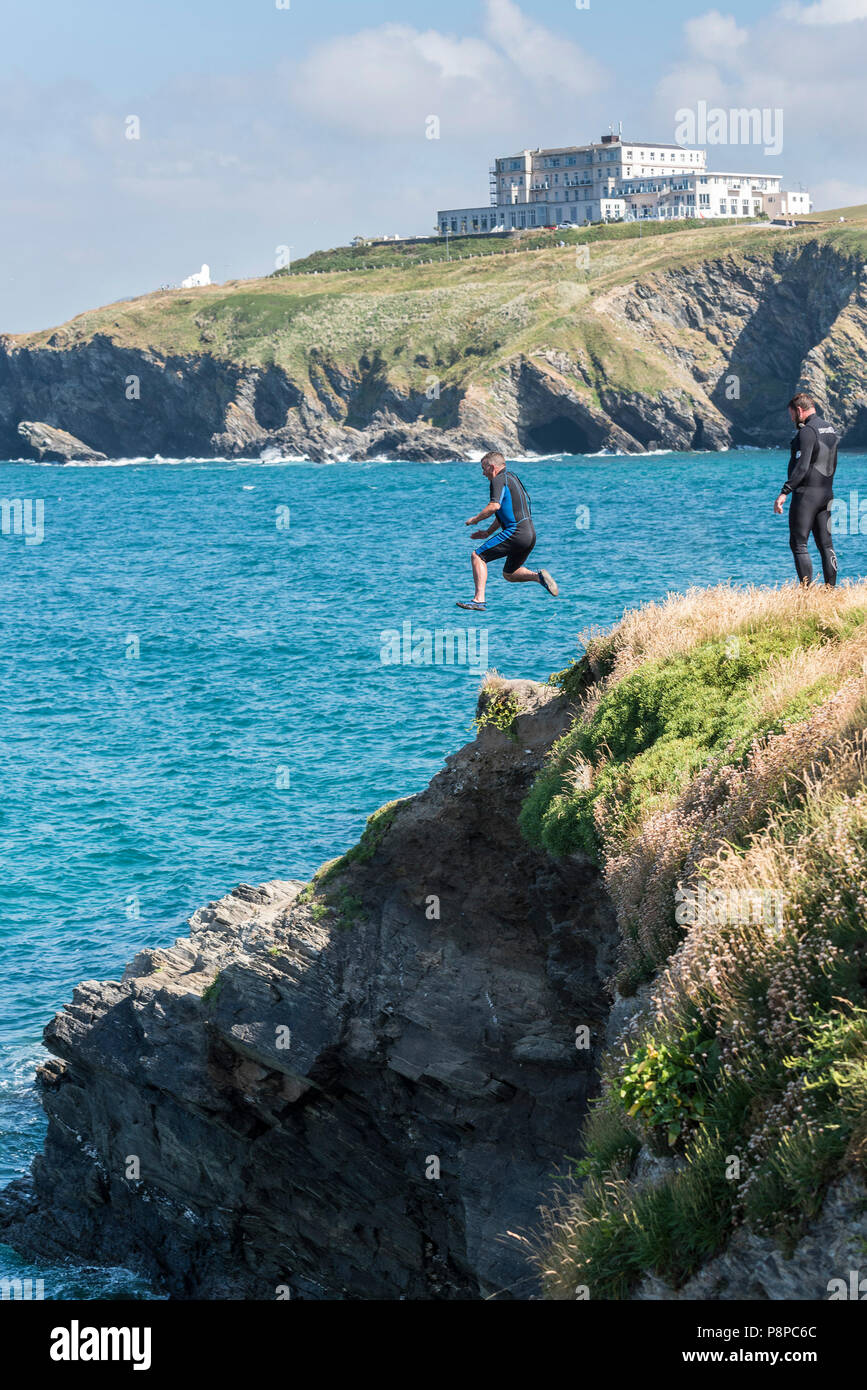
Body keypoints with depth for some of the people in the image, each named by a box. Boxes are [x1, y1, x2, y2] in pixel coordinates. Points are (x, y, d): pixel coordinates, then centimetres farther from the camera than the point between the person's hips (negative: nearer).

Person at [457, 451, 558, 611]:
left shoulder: (499, 480, -6)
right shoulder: (512, 477, 25)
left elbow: (494, 506, -22)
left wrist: (475, 519, -8)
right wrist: (488, 533, 27)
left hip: (516, 532, -10)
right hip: (530, 534, 10)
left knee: (478, 556, -6)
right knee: (509, 574, 22)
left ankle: (479, 600, -17)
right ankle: (538, 576, 1)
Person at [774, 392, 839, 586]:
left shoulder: (807, 431, -15)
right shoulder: (831, 430, 13)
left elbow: (802, 466, -23)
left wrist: (784, 492, -25)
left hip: (806, 494, -8)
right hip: (826, 494, 8)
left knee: (798, 544, -5)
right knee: (825, 544, 10)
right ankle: (831, 589, 8)